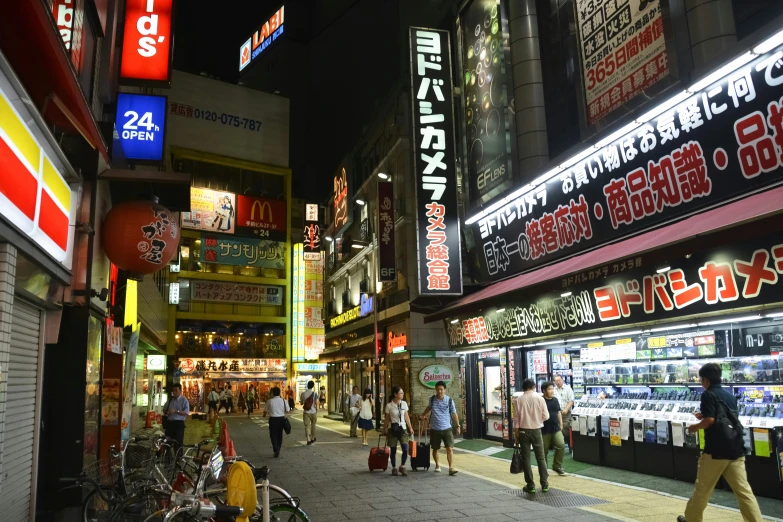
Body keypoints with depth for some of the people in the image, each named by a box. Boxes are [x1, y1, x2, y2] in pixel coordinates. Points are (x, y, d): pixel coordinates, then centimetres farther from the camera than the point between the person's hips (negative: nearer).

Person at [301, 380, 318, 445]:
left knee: (307, 425, 2)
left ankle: (308, 439, -11)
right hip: (313, 412, 0)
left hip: (306, 412, 1)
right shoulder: (315, 394, -9)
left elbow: (301, 403, 10)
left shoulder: (303, 393, -3)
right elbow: (316, 403, -11)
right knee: (313, 425, 17)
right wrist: (317, 411, 1)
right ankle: (312, 438, 29)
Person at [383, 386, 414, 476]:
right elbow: (387, 419, 0)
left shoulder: (404, 404, 2)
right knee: (393, 450, 4)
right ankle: (394, 468, 21)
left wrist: (410, 428, 7)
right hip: (393, 429, -2)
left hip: (403, 429, 2)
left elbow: (406, 417, 8)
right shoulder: (389, 405, -7)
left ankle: (402, 467, 15)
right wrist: (384, 430, 2)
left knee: (405, 450, -6)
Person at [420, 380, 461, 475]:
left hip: (447, 428, -2)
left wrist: (458, 426, -3)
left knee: (449, 448, -12)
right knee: (435, 449, 12)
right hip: (434, 429, 2)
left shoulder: (449, 400, -7)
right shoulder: (432, 399, -1)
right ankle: (437, 465, 32)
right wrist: (423, 415, 20)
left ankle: (451, 468, -11)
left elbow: (454, 414, -1)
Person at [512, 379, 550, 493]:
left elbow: (516, 418, -3)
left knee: (526, 458, 6)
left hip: (523, 431, 0)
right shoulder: (539, 398, -6)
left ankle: (530, 485, 8)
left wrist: (516, 433, 6)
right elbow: (546, 416, -4)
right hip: (536, 430, 0)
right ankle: (544, 484, 13)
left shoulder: (518, 400, -5)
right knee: (541, 458, 11)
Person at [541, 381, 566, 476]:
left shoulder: (555, 400, 8)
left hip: (556, 429, 5)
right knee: (544, 450, 5)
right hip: (544, 430, -5)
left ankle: (557, 466, 10)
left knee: (561, 445, -9)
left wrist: (561, 424, 17)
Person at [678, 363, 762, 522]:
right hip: (736, 450, 6)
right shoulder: (730, 396, 14)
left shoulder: (708, 394, -8)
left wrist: (694, 427, -2)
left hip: (716, 450, -6)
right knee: (744, 491, 5)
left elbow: (710, 420, -18)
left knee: (702, 489, 9)